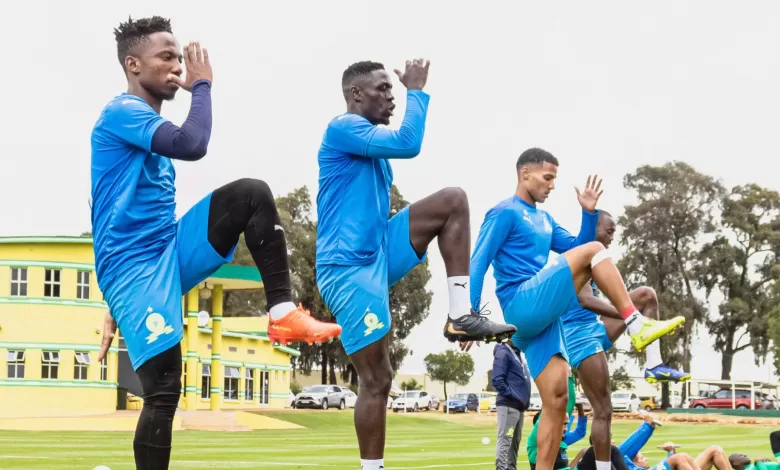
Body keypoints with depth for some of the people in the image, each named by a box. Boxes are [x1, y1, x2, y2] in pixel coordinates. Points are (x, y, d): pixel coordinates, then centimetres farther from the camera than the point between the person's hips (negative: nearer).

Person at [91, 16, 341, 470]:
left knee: (253, 193, -6)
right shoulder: (122, 112, -11)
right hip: (136, 268, -8)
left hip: (170, 254, 8)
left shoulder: (149, 124, 18)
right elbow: (193, 145, -29)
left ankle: (283, 313, -10)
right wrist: (203, 84, -12)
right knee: (164, 392, -11)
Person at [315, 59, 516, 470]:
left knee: (453, 200, -3)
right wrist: (417, 90, -12)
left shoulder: (375, 148, 18)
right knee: (377, 380, -7)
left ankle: (460, 315, -7)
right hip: (348, 268, -9)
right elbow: (408, 144, -23)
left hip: (378, 256, 9)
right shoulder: (343, 128, -11)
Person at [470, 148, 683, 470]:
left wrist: (589, 213, 11)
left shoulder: (544, 220, 24)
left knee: (556, 399, 0)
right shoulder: (505, 213, -2)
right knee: (593, 251, -16)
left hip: (542, 317, 9)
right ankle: (637, 326, -20)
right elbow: (479, 262, -7)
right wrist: (471, 312, -14)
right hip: (522, 306, -9)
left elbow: (574, 248, 24)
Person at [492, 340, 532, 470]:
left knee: (515, 442, 12)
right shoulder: (503, 353, -8)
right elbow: (497, 380, -18)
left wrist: (523, 398, 9)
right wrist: (512, 396, -16)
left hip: (519, 406, 9)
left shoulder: (517, 354, 20)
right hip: (508, 405, -9)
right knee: (505, 440, -12)